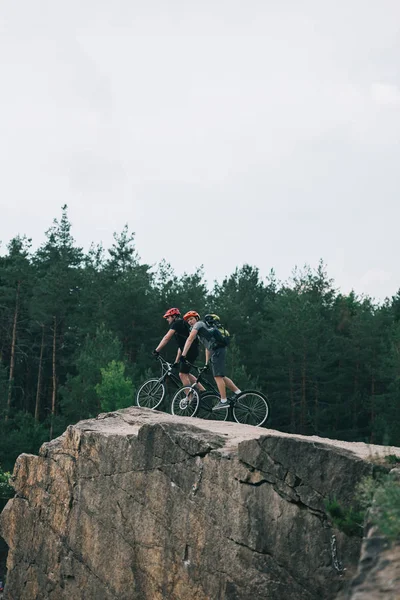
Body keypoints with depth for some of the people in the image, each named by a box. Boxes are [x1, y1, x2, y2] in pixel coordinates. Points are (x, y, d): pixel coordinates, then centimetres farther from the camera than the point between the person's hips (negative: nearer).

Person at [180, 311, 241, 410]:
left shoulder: (198, 324, 1)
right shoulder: (202, 330, 30)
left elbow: (190, 339, -11)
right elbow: (208, 347, 33)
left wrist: (183, 354, -16)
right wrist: (207, 363, 31)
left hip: (217, 350, -10)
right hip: (217, 350, 10)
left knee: (218, 376, -11)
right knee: (221, 376, 13)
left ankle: (223, 401, -12)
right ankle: (239, 392, 15)